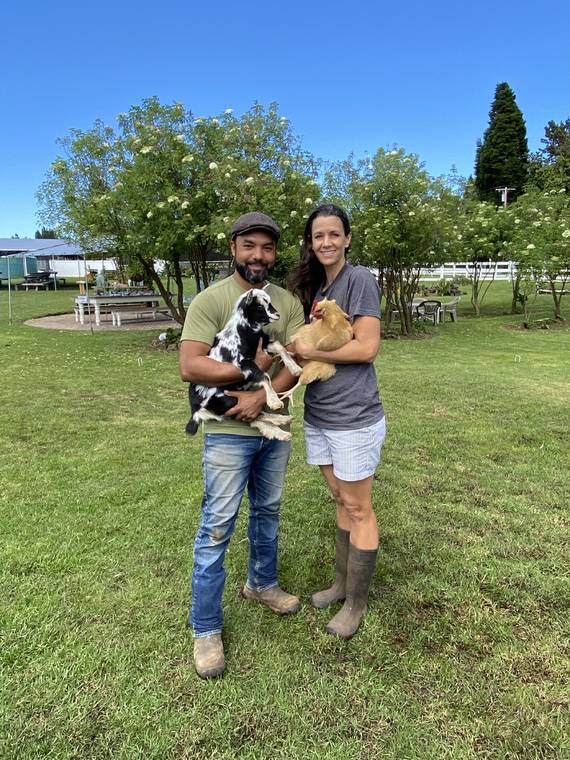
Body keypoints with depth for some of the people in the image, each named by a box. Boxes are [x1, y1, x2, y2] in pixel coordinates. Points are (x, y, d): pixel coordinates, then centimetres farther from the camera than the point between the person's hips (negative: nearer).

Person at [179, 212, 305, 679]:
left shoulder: (288, 302, 4)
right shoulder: (210, 301, -10)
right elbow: (189, 367, -19)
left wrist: (262, 395, -20)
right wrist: (250, 367, -18)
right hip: (229, 433, -5)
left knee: (268, 513, 21)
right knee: (217, 527, 2)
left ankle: (262, 583, 45)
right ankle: (206, 628, 18)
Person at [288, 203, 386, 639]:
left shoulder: (360, 280, -10)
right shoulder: (313, 288, 12)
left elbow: (367, 348, -17)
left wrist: (310, 351, -13)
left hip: (354, 418, -7)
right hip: (319, 415, 7)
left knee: (358, 509, 6)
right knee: (341, 501, 19)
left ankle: (357, 603, 22)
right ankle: (343, 583, 35)